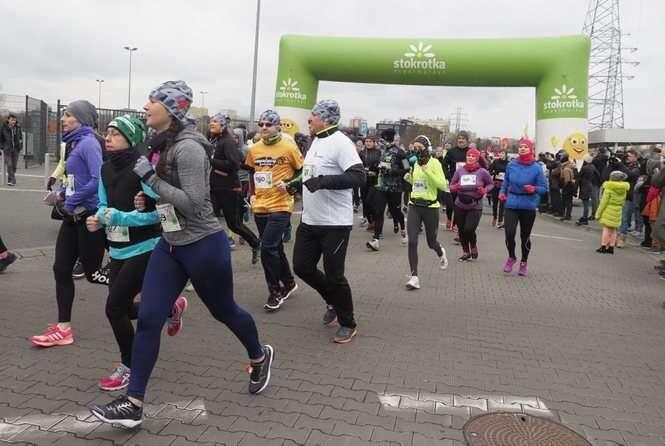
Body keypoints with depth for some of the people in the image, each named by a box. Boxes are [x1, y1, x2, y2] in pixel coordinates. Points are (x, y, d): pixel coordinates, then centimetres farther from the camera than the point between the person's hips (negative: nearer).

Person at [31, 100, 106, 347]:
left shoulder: (88, 143, -14)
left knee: (93, 274, 1)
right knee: (61, 269, 7)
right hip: (73, 216, 9)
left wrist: (71, 202, -18)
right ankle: (63, 329, 15)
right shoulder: (74, 143, 13)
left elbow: (98, 179, -25)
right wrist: (63, 193, 6)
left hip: (89, 217, -9)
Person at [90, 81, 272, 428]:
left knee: (224, 311, 13)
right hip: (170, 245, 8)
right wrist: (149, 200, 7)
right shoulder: (164, 145, 8)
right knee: (148, 320, 1)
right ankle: (132, 404, 10)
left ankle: (259, 357, 42)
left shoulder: (188, 147, -20)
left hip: (204, 245, -8)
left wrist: (151, 178, -23)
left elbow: (193, 203, -26)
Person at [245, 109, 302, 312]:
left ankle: (276, 291, 5)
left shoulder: (289, 147, -7)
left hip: (280, 206, -6)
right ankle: (289, 283, 35)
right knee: (276, 248, 16)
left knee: (268, 248, -12)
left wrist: (288, 183, -14)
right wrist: (253, 193, 13)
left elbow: (302, 171, 1)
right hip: (260, 206, 6)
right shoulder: (254, 149, 7)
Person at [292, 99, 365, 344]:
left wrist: (324, 181, -30)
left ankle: (348, 324, 20)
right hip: (310, 221, 9)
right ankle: (333, 301, 35)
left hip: (335, 223, -9)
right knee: (302, 267, 13)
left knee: (334, 275, -1)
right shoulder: (317, 141, 13)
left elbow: (359, 177, -26)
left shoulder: (340, 142, -16)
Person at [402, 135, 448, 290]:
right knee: (412, 241, -10)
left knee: (431, 243, 11)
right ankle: (414, 277, -5)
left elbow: (443, 185, -16)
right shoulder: (415, 163, 10)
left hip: (430, 207, -4)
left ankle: (440, 253, 49)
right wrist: (409, 179, 6)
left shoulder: (434, 163, -8)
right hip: (414, 206, 4)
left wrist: (428, 172, -23)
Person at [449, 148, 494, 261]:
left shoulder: (482, 172, -6)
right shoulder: (460, 170, -2)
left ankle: (474, 247, 19)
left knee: (469, 230, -13)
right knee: (461, 230, 9)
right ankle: (466, 252, 31)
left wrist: (485, 190, -12)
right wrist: (454, 188, -15)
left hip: (475, 207, -3)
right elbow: (451, 185, 7)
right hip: (460, 206, 3)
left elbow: (491, 184, 8)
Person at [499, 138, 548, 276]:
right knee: (509, 233, -12)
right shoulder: (511, 165, 1)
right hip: (511, 204, 1)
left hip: (528, 206, -1)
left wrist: (534, 189, -23)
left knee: (525, 236, 9)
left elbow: (544, 188, -3)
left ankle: (524, 263, 31)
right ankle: (511, 257, 18)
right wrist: (502, 192, 3)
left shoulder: (536, 168, -6)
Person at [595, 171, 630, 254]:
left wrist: (598, 213, -6)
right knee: (613, 229, 11)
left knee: (606, 228, -3)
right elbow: (623, 201, 11)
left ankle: (603, 247, -4)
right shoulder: (624, 189, 6)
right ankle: (611, 247, 14)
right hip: (617, 212, 6)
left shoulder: (609, 188, -12)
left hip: (608, 210, -5)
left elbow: (604, 201, -11)